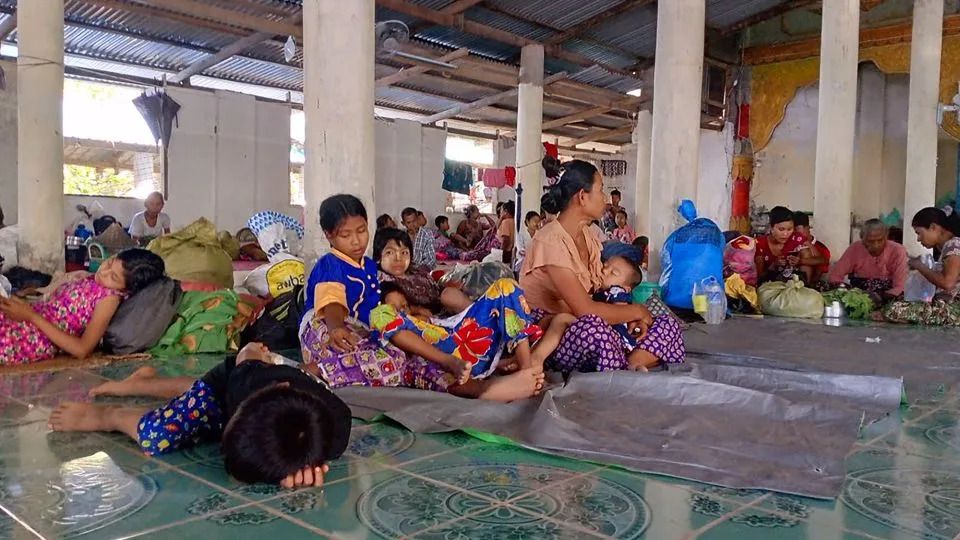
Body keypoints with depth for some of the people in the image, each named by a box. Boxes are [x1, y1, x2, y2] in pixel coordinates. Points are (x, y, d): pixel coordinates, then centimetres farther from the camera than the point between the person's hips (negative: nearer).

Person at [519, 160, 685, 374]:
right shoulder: (550, 241, -18)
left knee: (668, 327, -2)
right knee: (593, 326, -41)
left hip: (591, 333, 9)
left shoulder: (589, 237, 11)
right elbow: (585, 310, -24)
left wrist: (632, 318, -10)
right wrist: (636, 311, -11)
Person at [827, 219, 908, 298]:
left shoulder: (898, 251, -12)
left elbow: (899, 288, -15)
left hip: (888, 303, 0)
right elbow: (834, 276, -7)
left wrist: (880, 298, -32)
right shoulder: (855, 249, -7)